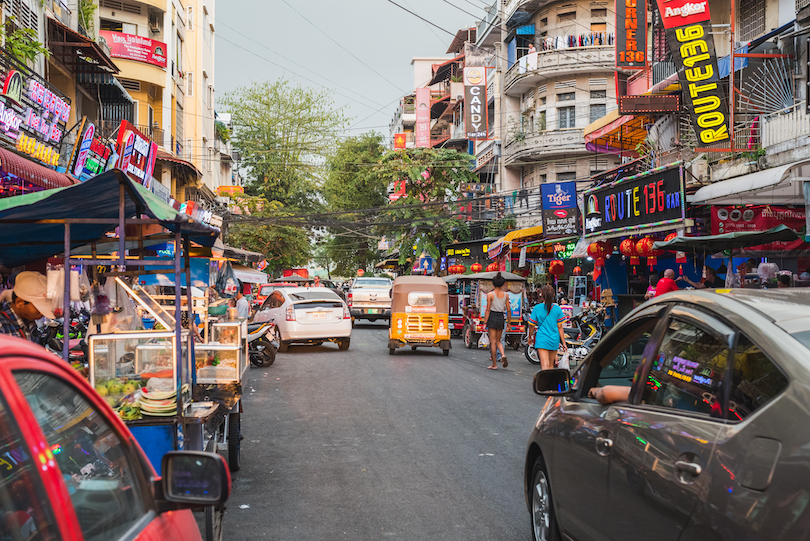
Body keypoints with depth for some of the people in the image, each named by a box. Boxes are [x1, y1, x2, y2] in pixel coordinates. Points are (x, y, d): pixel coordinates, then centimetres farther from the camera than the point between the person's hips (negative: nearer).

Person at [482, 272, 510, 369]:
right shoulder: (506, 295, 4)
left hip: (492, 317, -4)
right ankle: (503, 355, -12)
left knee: (493, 342, 1)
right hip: (501, 318, 4)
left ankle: (494, 364, 2)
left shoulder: (490, 295, -6)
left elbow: (488, 310, -8)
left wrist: (485, 322, -5)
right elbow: (508, 309, 6)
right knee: (498, 341, 16)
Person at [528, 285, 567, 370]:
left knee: (545, 365, -12)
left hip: (541, 340, -3)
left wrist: (530, 337, 18)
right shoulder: (557, 309, -2)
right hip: (554, 340, 3)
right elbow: (560, 327, 1)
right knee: (551, 365, 17)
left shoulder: (537, 308, -6)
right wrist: (563, 343, 7)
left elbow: (532, 325, 0)